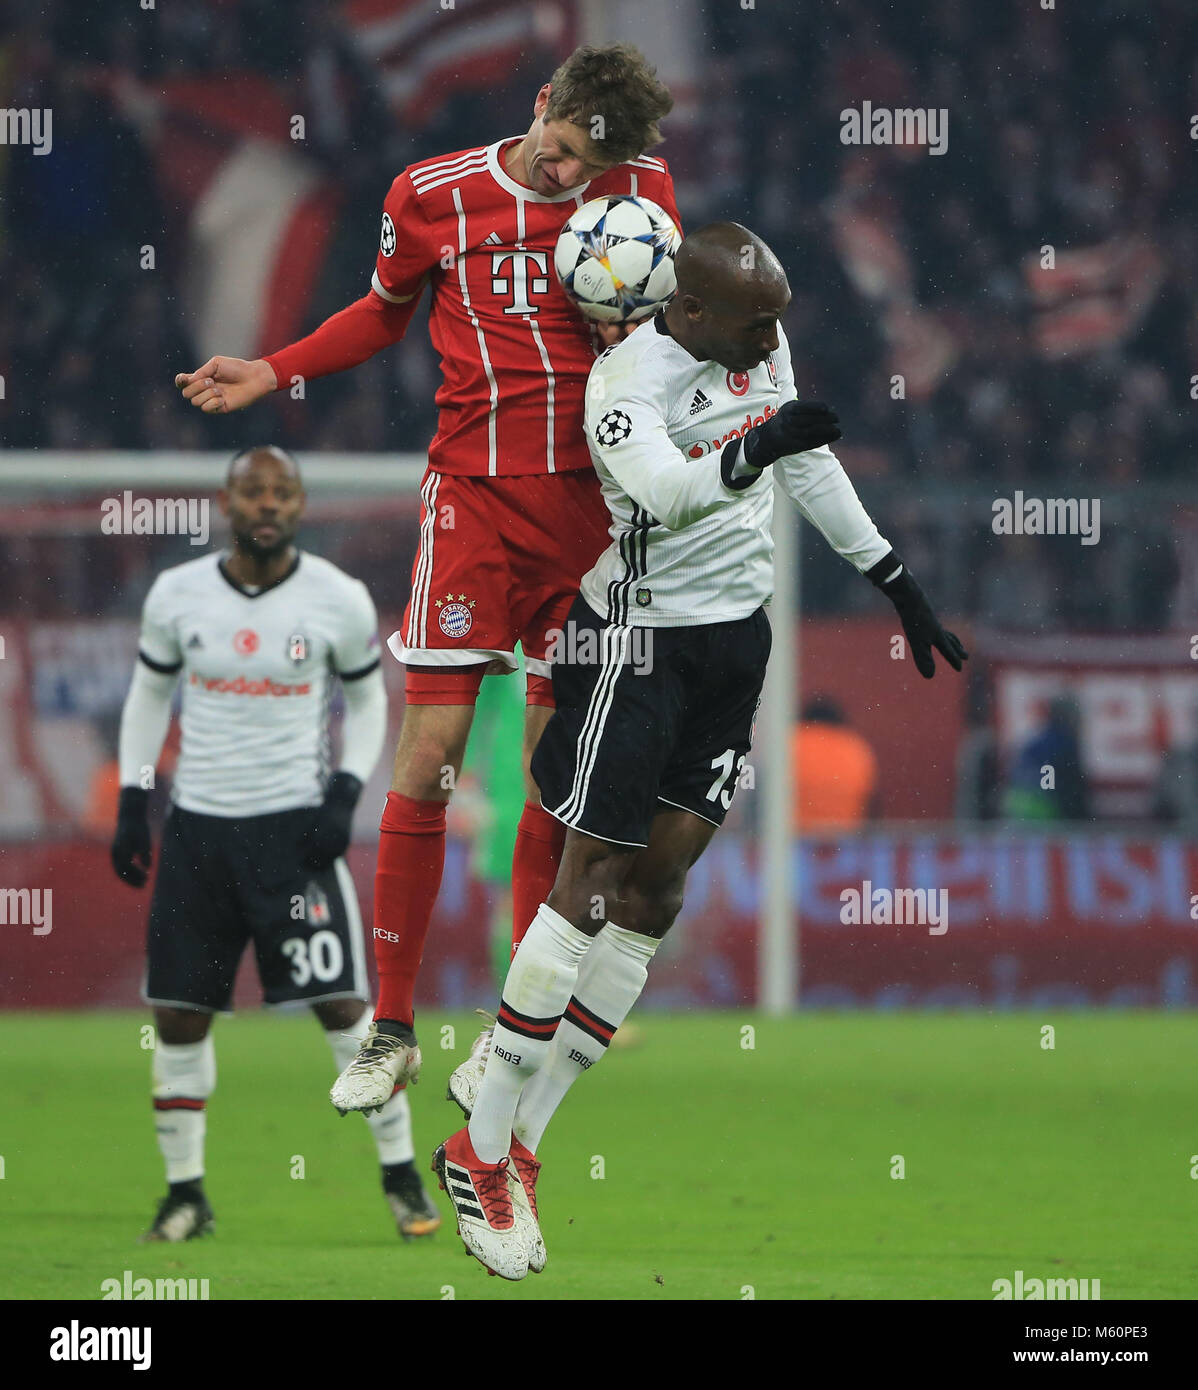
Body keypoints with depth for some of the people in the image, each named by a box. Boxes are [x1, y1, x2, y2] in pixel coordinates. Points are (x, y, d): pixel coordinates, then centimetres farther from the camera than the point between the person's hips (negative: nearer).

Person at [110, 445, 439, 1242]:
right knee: (179, 1012, 1)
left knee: (342, 1003, -8)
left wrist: (345, 795, -5)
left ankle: (401, 1176, 4)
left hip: (296, 824, -2)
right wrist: (131, 806, 8)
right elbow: (150, 694, 14)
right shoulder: (179, 595, 1)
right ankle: (186, 1192, 13)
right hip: (199, 821, 2)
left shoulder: (339, 601, -4)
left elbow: (368, 701, 8)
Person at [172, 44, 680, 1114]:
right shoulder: (434, 195, 1)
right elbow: (384, 312, 18)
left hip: (590, 495, 1)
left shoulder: (644, 188, 3)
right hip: (476, 494, -1)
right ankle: (391, 1029, -1)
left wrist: (635, 331, -5)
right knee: (428, 760, -8)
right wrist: (274, 373, 10)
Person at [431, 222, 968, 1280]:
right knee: (590, 884, -10)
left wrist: (895, 580, 21)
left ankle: (524, 1140, 7)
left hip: (738, 638, 7)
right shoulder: (628, 381, -20)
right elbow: (664, 489, -39)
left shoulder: (765, 342, 3)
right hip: (642, 643, -7)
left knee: (656, 893, 3)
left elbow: (811, 467, 18)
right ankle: (481, 1147, -3)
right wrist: (753, 450, -57)